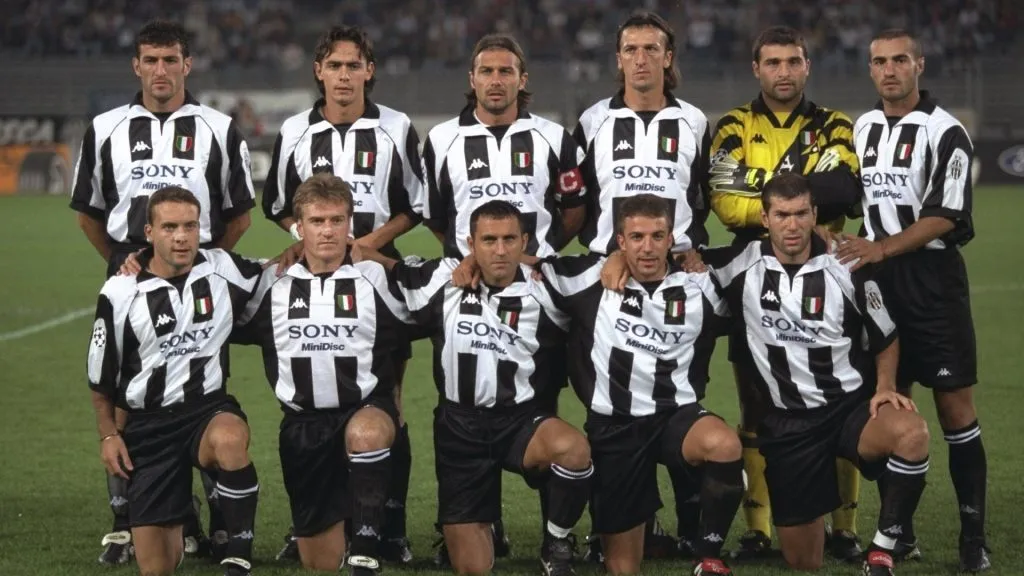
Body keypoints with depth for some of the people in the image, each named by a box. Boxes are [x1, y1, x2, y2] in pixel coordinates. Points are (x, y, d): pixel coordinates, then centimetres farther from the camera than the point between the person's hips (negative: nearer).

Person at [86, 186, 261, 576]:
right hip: (147, 423, 0)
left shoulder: (224, 271, -3)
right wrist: (107, 434, 6)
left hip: (209, 408, 0)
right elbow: (101, 374, 7)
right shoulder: (120, 294, -5)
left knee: (228, 439, -41)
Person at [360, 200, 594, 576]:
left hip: (519, 420, -1)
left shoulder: (545, 292, -6)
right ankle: (480, 530, 34)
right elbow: (386, 270, 8)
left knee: (573, 448, -37)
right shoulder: (443, 282, -4)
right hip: (459, 426, 1)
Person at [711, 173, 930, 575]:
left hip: (852, 405, -1)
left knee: (911, 433, -38)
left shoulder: (846, 269, -5)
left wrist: (885, 387, -9)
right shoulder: (741, 267, -4)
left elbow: (885, 340, 8)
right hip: (788, 423, 1)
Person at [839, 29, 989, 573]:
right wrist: (844, 248, 11)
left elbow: (946, 216, -13)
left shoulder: (944, 132, -7)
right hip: (877, 281, 6)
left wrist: (882, 248, -17)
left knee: (955, 405, -5)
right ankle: (899, 531, 13)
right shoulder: (862, 129, 13)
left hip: (932, 277, -5)